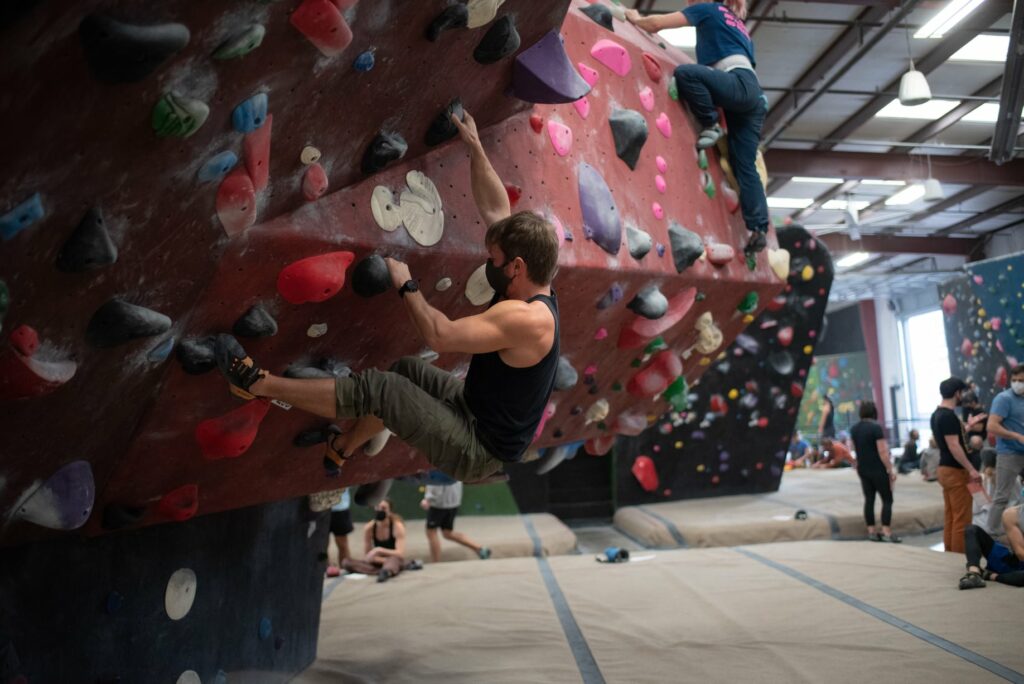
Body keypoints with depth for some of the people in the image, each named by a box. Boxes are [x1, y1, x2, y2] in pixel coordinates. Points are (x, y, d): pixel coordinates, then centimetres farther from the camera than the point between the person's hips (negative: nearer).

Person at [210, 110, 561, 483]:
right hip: (482, 416, 9)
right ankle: (344, 446, 41)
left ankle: (257, 383, 1)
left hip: (480, 449, -9)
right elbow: (495, 208, 4)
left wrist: (406, 285, -16)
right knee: (408, 370, 21)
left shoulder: (526, 319, -30)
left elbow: (439, 336, -30)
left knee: (373, 388, -14)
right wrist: (475, 146, 6)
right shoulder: (531, 287, -3)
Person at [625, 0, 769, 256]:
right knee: (745, 167, 0)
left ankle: (711, 126, -15)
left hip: (740, 85, -8)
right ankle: (759, 229, -7)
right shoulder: (738, 26, 34)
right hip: (751, 93, 8)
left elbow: (658, 23, 9)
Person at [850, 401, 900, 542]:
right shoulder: (875, 427, -16)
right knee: (887, 500, 2)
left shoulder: (854, 429, 6)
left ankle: (872, 531, 13)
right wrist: (890, 470, -11)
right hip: (878, 469, -6)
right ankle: (887, 532, -1)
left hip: (862, 469, 6)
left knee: (869, 499, 10)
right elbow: (882, 452, -17)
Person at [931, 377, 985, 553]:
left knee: (951, 517, 14)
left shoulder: (937, 414, 12)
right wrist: (971, 470, -21)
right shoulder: (949, 416, -18)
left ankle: (950, 553, 19)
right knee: (961, 519, -3)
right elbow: (954, 446, -23)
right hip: (955, 471, -10)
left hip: (945, 469, 10)